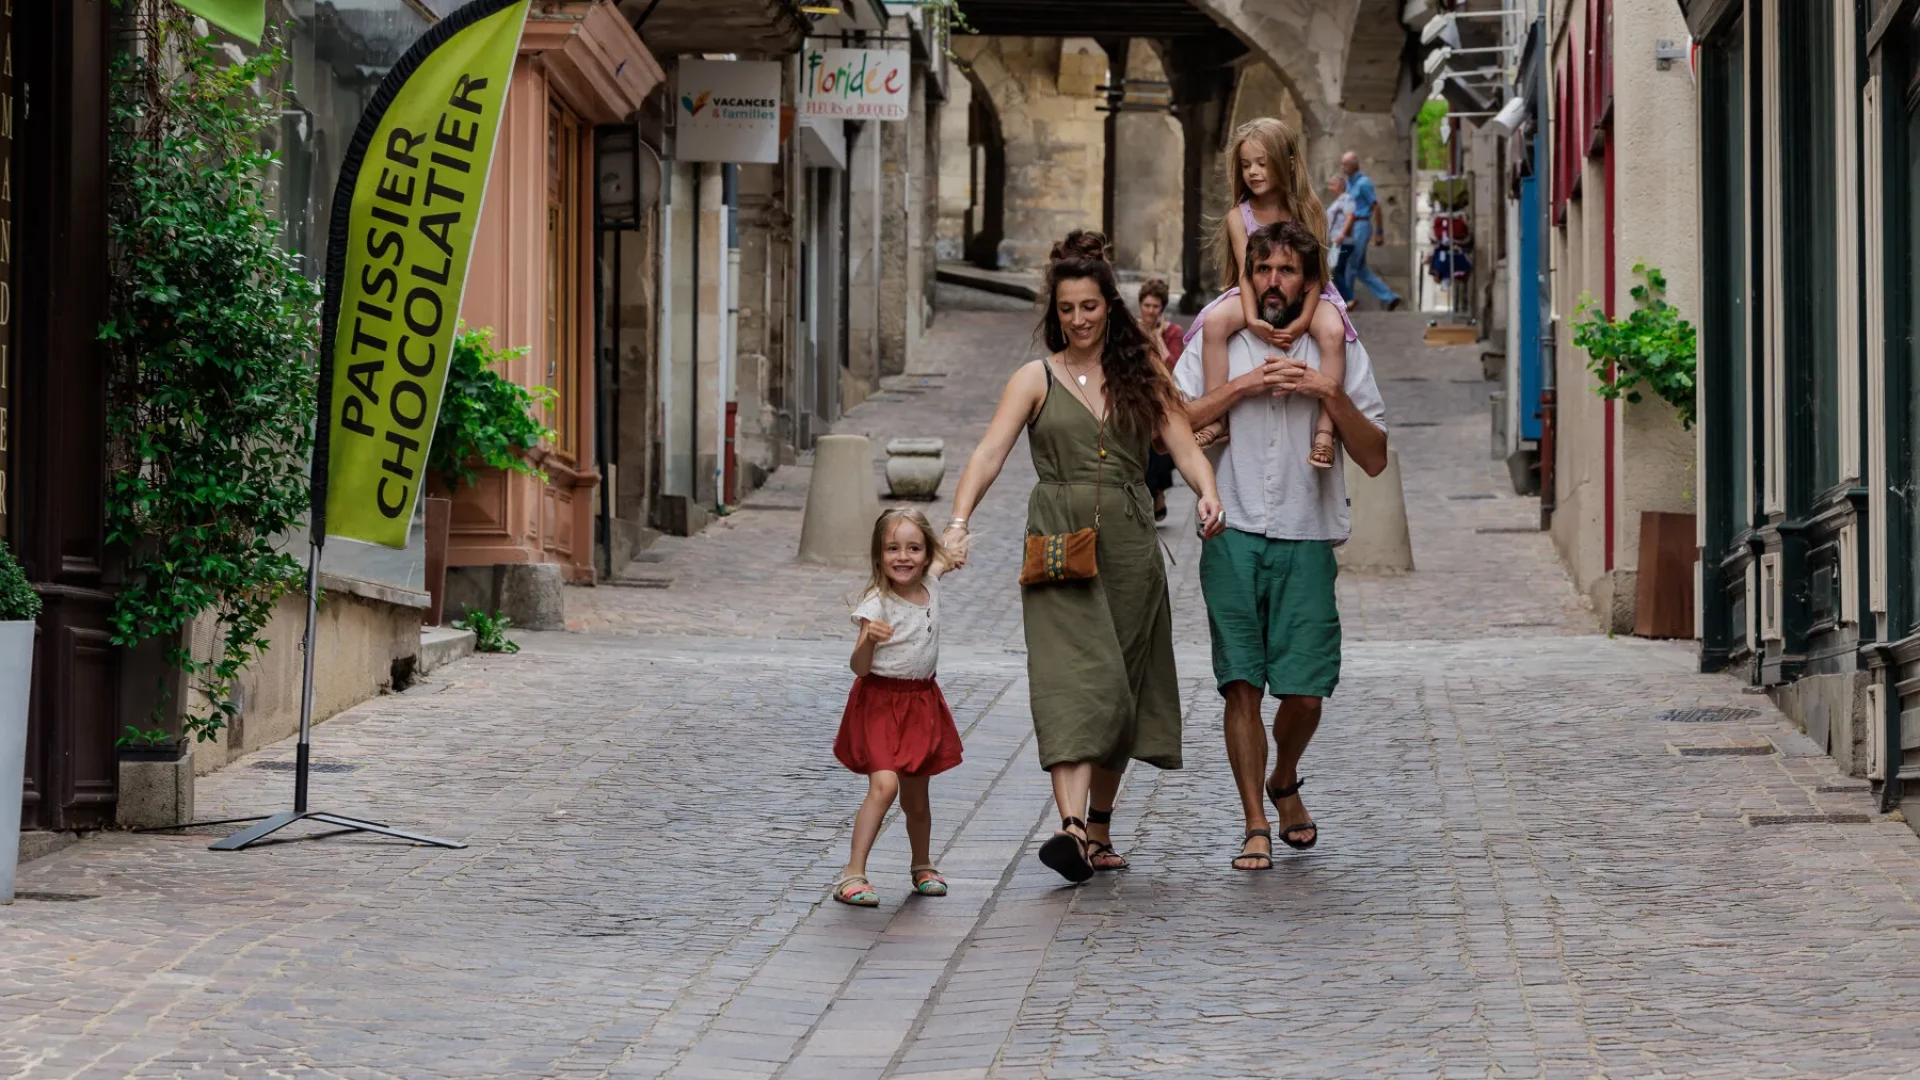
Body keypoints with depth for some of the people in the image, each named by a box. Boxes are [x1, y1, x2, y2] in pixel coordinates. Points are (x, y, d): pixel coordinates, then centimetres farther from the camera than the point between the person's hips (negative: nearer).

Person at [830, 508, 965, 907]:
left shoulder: (930, 585, 1)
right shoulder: (877, 602, -16)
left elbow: (945, 559, 29)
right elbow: (859, 667, -22)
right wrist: (869, 640, -39)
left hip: (922, 702, 5)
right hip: (880, 701, -5)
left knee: (916, 796, 14)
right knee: (884, 785, -22)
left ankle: (923, 866, 36)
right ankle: (853, 874, -20)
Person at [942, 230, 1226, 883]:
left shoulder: (1142, 379, 12)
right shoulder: (1036, 380, 5)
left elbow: (1185, 448, 3)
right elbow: (989, 454, -6)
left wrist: (1208, 492, -19)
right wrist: (958, 523, -21)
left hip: (1129, 547, 3)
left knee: (1121, 690, 6)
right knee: (1073, 681, -17)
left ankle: (1100, 830, 19)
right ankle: (1072, 829, -30)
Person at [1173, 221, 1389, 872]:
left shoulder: (1337, 350, 9)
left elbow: (1375, 458, 4)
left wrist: (1330, 393, -9)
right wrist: (1241, 386, -8)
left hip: (1307, 540, 1)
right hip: (1233, 534, 0)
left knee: (1304, 692, -1)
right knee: (1242, 685, -5)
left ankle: (1285, 781, 29)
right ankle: (1256, 825, 4)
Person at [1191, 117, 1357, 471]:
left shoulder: (1306, 211, -3)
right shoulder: (1239, 217, 0)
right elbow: (1247, 270, -10)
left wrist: (1303, 320, -26)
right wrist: (1251, 318, -29)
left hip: (1303, 297, -1)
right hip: (1257, 298, 1)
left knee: (1332, 330, -36)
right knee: (1215, 322, -32)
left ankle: (1325, 429, -37)